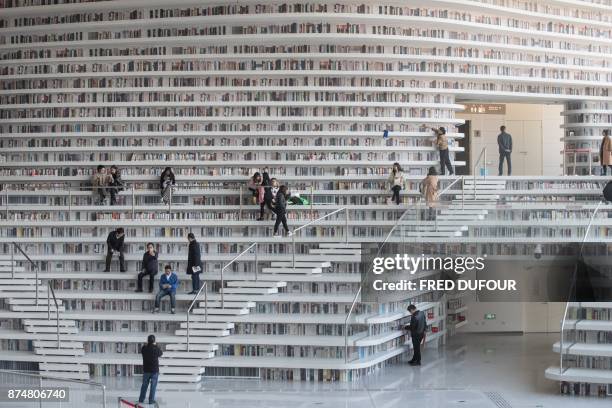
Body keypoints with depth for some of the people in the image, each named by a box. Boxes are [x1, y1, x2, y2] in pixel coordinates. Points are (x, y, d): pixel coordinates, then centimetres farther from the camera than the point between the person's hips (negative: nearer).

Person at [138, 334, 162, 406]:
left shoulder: (144, 348, -8)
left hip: (146, 370, 3)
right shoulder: (156, 349, -14)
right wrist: (155, 345, 15)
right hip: (155, 370, -3)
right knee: (153, 386, 5)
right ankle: (151, 400, 4)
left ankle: (141, 400, 18)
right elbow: (161, 354, 7)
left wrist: (147, 344, 13)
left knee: (144, 385, 14)